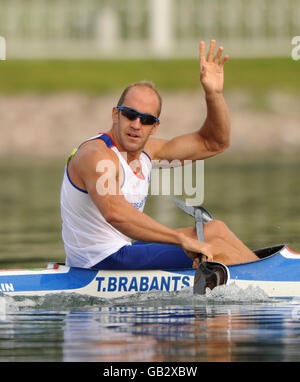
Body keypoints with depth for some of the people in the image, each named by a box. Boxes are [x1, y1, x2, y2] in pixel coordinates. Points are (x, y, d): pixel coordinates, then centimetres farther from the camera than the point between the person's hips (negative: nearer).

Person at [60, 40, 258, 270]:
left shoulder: (145, 149, 9)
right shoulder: (96, 154, -19)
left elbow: (214, 143, 17)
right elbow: (115, 212, -38)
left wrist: (214, 94, 0)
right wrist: (182, 239, -37)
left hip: (121, 250, 10)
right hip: (101, 262, -10)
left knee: (217, 229, 16)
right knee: (216, 249, -8)